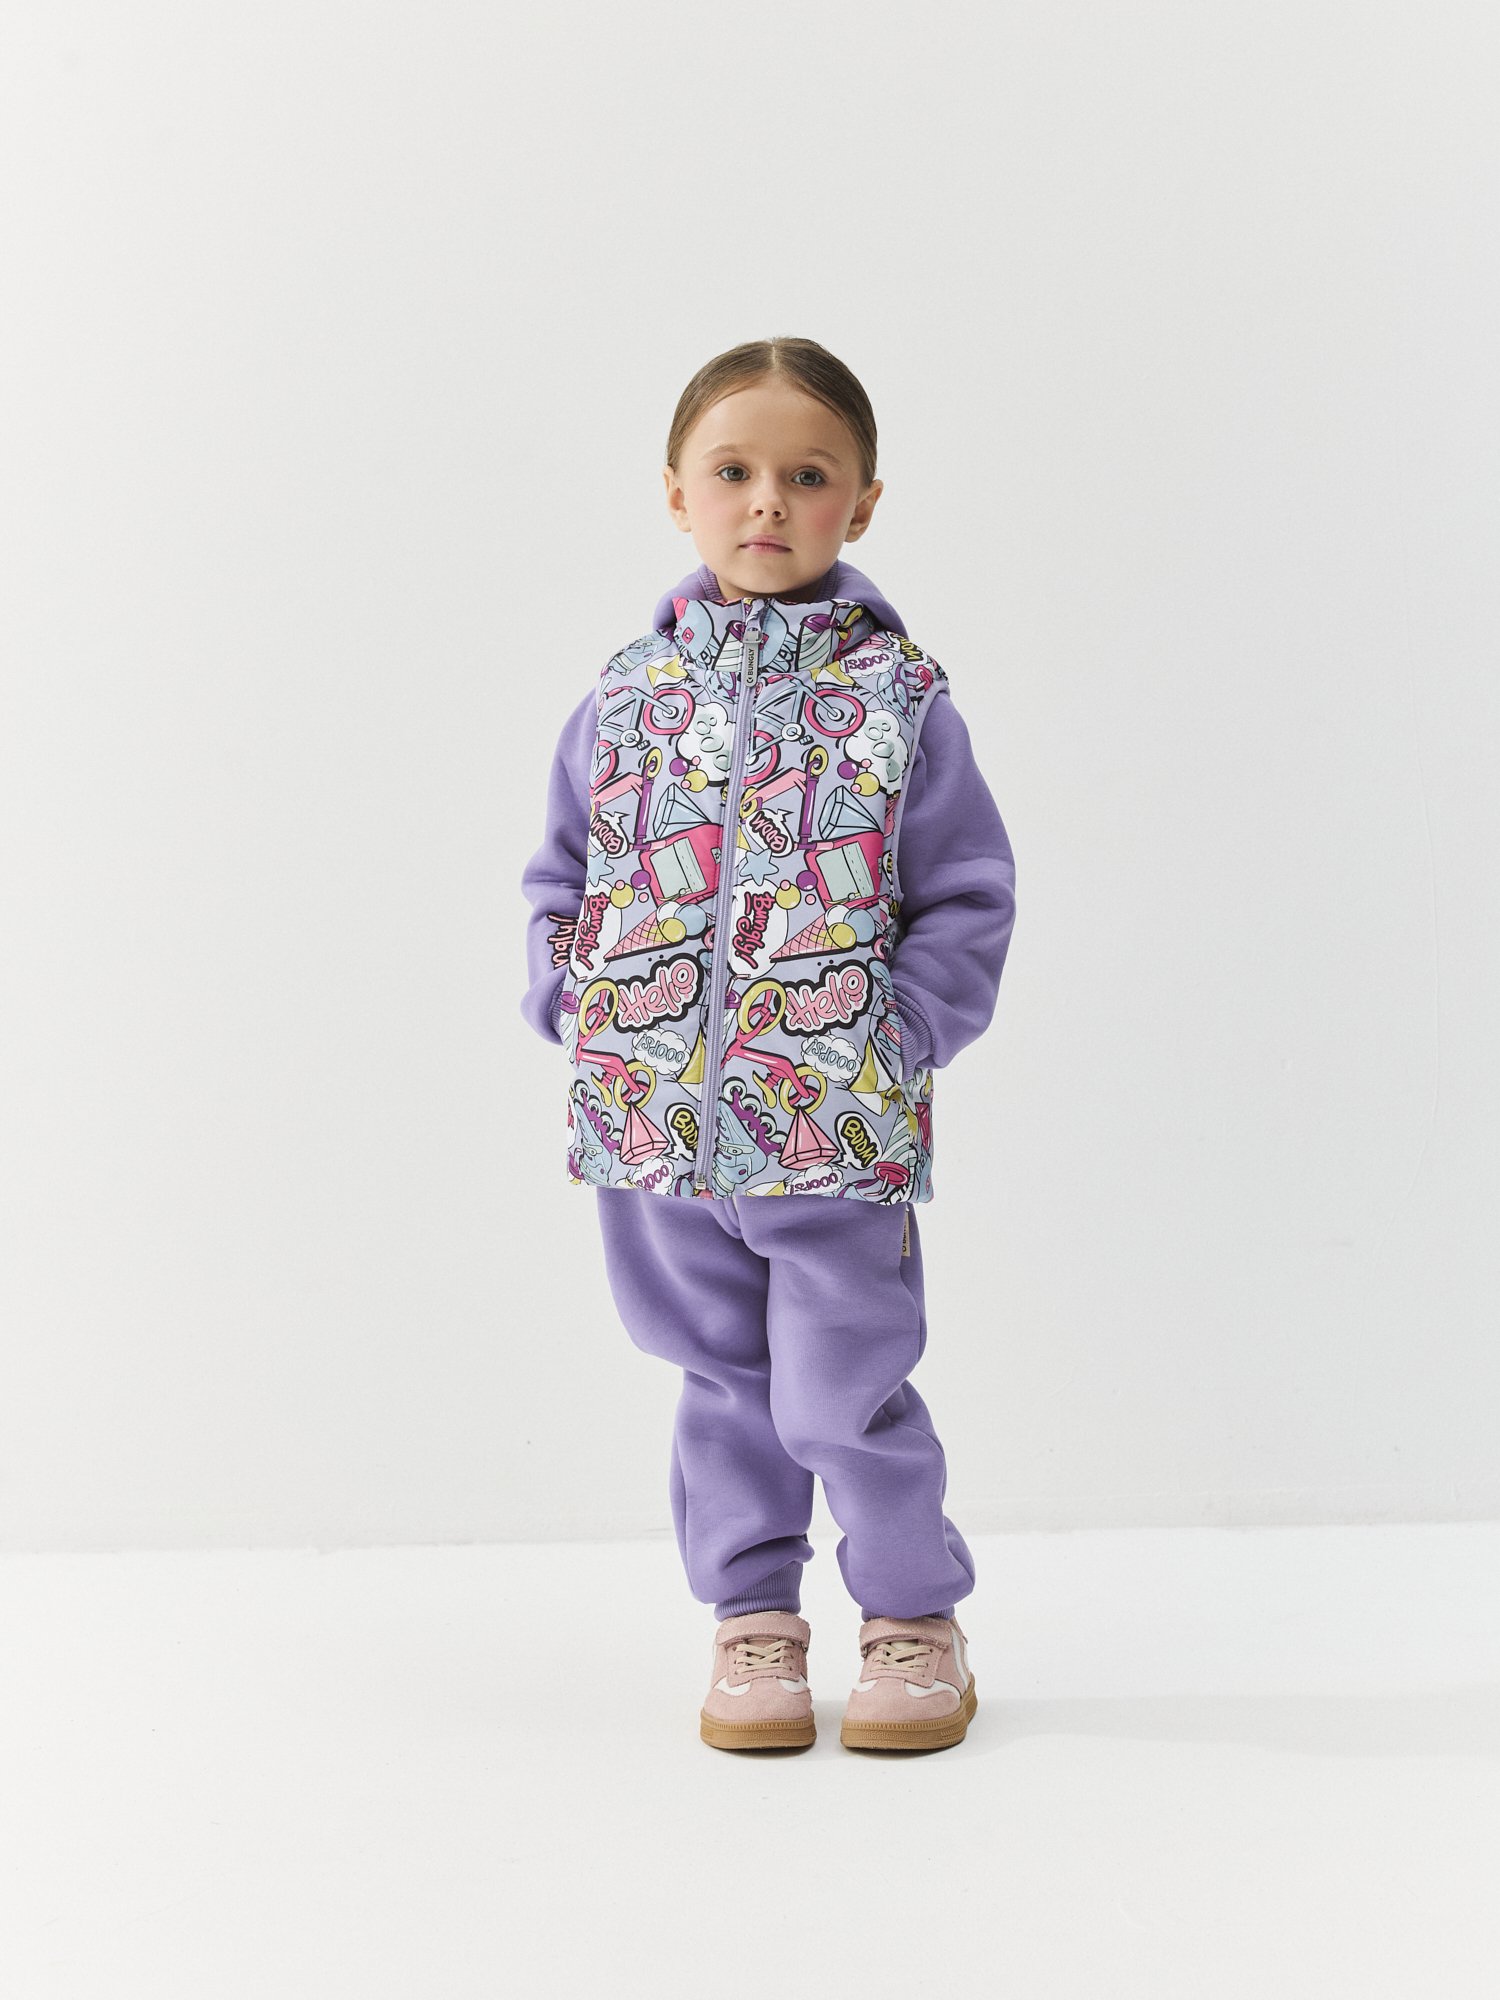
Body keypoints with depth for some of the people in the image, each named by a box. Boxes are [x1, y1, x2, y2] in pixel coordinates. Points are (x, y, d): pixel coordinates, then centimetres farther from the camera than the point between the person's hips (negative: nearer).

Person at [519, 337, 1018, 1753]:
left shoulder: (897, 695, -2)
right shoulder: (627, 696, 5)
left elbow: (968, 897, 1)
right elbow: (560, 876, 14)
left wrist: (907, 1027, -10)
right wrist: (573, 1002, 0)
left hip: (839, 1122, -3)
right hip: (658, 1110, 3)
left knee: (841, 1395, -1)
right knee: (724, 1384, 15)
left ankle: (912, 1614, 21)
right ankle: (751, 1616, 29)